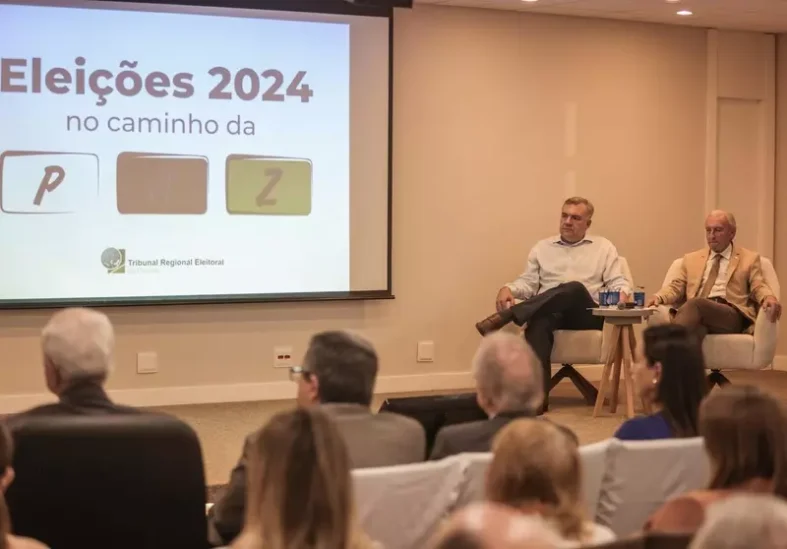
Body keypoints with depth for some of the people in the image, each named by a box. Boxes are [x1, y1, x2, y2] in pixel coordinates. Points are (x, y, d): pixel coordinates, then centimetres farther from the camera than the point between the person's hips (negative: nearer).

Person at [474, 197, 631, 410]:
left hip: (588, 313, -1)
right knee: (538, 323, -38)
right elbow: (528, 282, 18)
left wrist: (622, 294, -14)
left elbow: (618, 283, 11)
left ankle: (503, 317, -42)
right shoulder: (543, 247, 23)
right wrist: (509, 289, -5)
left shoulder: (603, 247, 18)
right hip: (548, 311, 1)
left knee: (575, 288, -38)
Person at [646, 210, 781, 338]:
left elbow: (758, 287, 10)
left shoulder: (749, 258, 20)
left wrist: (769, 298, -15)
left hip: (731, 316, -2)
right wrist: (658, 297, -1)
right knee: (695, 328, -39)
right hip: (696, 311, 2)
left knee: (695, 304, -36)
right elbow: (677, 286, 21)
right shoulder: (691, 259, 28)